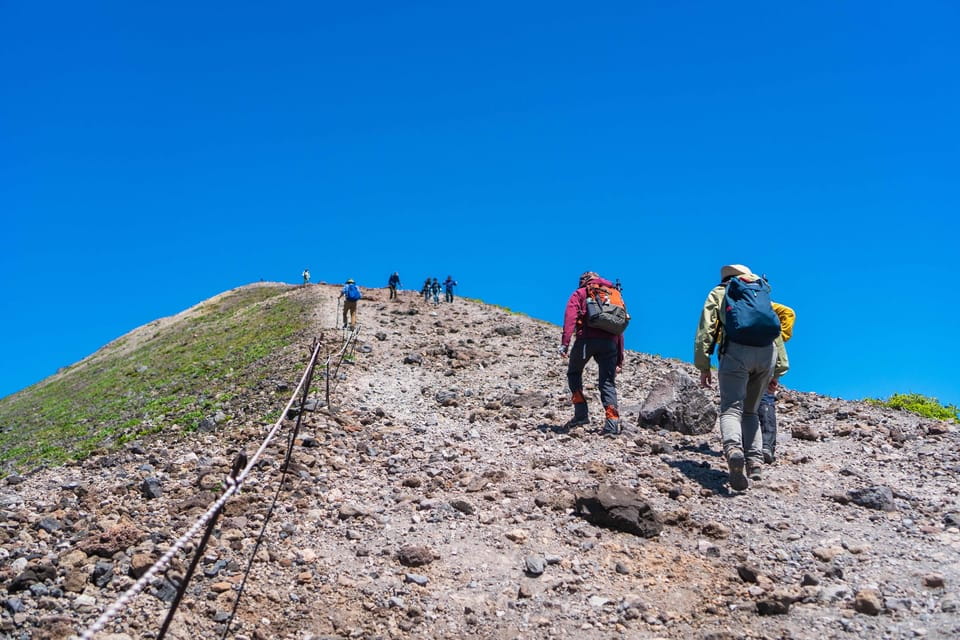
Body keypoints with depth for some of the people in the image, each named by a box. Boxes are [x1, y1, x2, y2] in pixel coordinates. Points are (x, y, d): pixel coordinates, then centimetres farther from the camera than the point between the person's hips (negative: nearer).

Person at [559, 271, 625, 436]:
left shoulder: (580, 293, 19)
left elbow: (570, 316, -1)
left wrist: (565, 342, -12)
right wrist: (620, 359, 24)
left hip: (587, 338, -3)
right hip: (610, 341, 3)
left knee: (574, 373, 17)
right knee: (608, 382, 5)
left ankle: (581, 414, 5)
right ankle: (612, 424, -9)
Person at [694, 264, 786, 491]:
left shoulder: (719, 292, 23)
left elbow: (705, 330, 9)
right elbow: (777, 333, 23)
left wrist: (703, 366, 7)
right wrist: (776, 372, 22)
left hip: (737, 350, -3)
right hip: (767, 352, 3)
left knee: (731, 409, -11)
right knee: (750, 411, 17)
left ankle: (733, 449, -41)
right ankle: (755, 461, 1)